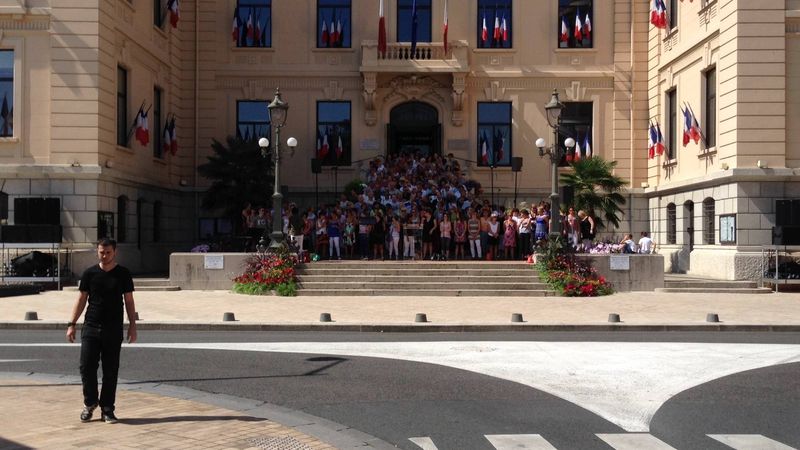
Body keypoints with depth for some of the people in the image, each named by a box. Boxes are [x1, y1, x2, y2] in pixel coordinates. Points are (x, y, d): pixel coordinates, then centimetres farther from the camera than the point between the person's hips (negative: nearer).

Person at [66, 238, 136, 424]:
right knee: (86, 367, -3)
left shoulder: (123, 274, 3)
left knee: (110, 371, 3)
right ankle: (90, 403, 19)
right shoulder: (89, 273, 5)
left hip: (113, 330, 0)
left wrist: (132, 325, -1)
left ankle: (107, 409, 12)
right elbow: (81, 299, 8)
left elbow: (129, 301, 6)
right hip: (91, 328, 1)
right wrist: (71, 324, 2)